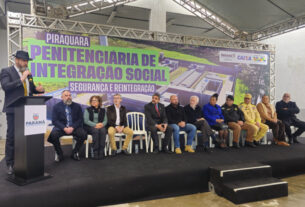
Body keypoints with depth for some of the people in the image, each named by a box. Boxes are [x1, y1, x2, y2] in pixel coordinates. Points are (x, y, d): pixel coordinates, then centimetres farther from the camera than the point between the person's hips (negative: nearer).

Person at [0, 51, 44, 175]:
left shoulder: (28, 74, 16)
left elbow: (32, 89, 22)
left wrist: (39, 89, 0)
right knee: (11, 137, 1)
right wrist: (21, 79, -20)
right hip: (13, 110, -5)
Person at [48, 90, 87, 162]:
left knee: (83, 134, -27)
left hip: (74, 127, 1)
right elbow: (54, 120, -3)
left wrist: (72, 127, -15)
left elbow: (80, 119, 2)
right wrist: (64, 128, -19)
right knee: (53, 134, -31)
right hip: (61, 127, -1)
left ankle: (74, 153, -2)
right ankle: (59, 154, -6)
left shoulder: (77, 106, 8)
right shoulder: (56, 106, 6)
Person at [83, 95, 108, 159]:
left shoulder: (103, 110, 16)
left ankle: (101, 151, -31)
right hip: (90, 127, -2)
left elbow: (105, 120, 9)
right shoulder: (87, 110, 8)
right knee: (96, 131, -35)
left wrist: (102, 124, -15)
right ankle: (94, 151, -30)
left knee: (103, 130, -33)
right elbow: (86, 121, -4)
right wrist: (95, 125, -18)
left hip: (100, 126, 2)